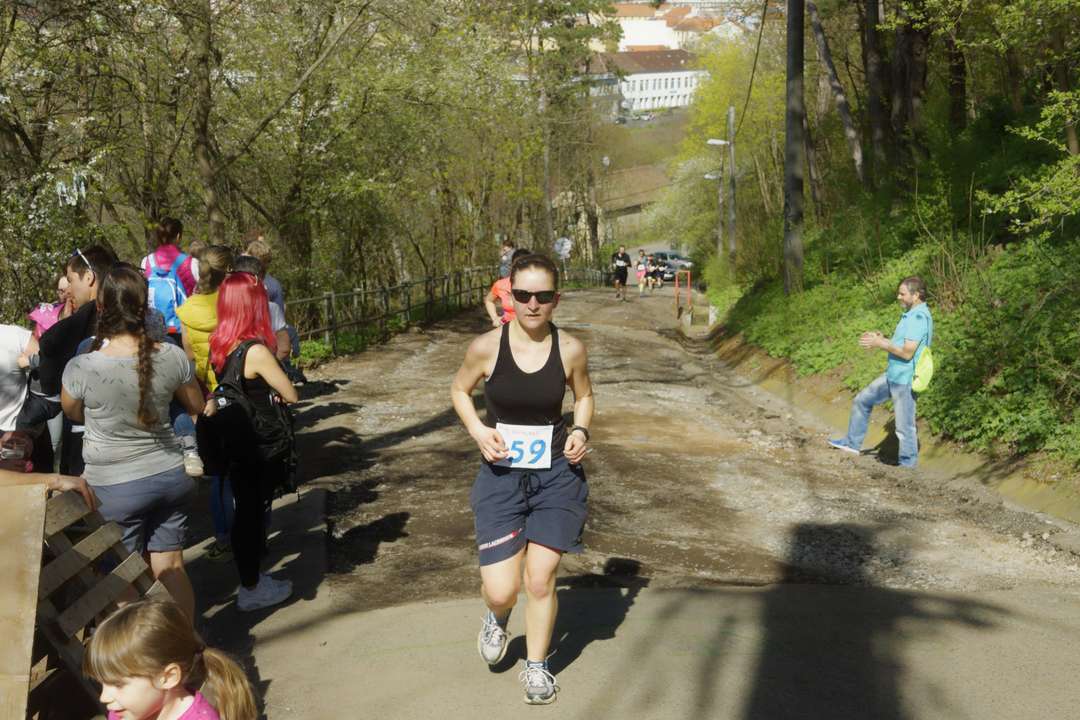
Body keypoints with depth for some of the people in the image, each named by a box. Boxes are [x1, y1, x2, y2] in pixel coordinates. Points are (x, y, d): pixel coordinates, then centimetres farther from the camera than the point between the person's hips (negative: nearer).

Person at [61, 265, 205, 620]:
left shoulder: (81, 368, -19)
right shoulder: (172, 357, -12)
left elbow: (74, 415, 3)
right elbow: (197, 407, 6)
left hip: (114, 487, -3)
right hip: (169, 477, 3)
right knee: (172, 569, 14)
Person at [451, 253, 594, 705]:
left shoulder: (569, 349, -8)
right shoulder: (486, 347, -12)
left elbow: (583, 396, 12)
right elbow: (460, 390, 7)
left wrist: (581, 431, -7)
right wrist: (478, 431, -10)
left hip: (556, 476, 1)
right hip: (501, 475, -1)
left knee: (541, 580, 5)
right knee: (500, 591, -4)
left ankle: (537, 666, 32)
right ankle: (497, 617, 36)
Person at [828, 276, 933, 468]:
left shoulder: (919, 317, -21)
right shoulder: (911, 314, 11)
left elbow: (907, 352, -25)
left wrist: (880, 344, -16)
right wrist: (881, 339, 4)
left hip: (904, 380, -11)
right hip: (892, 375, 11)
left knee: (904, 427, 0)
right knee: (862, 400, 18)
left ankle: (908, 466, 13)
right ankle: (852, 443, 29)